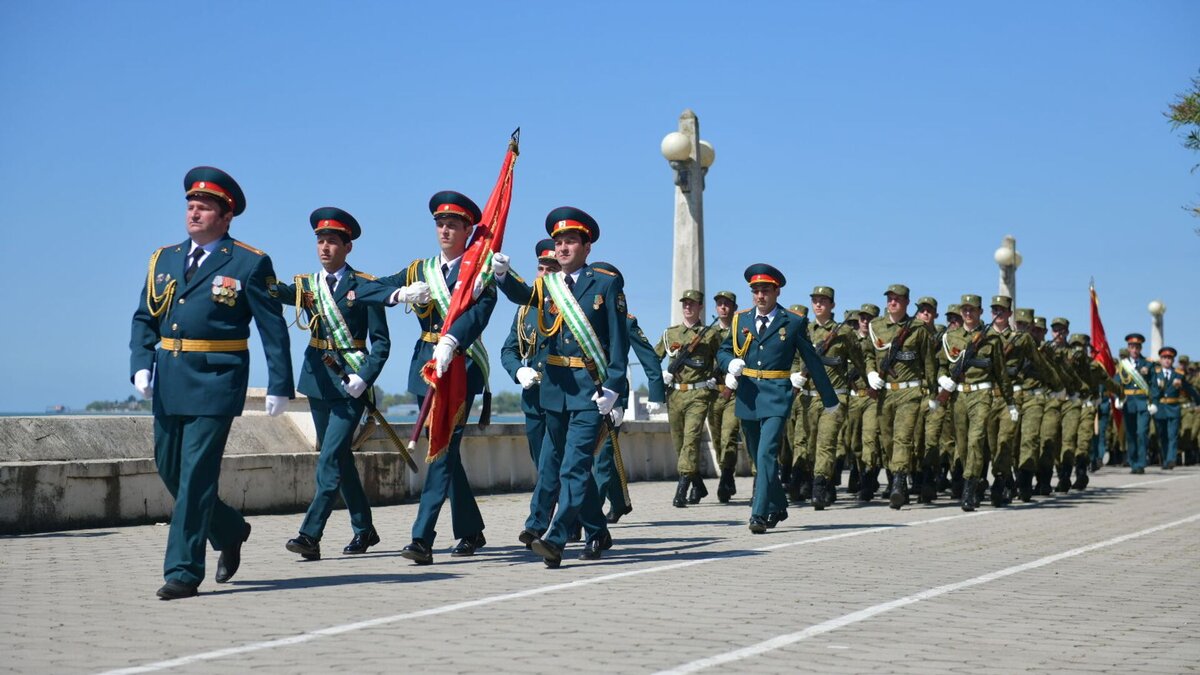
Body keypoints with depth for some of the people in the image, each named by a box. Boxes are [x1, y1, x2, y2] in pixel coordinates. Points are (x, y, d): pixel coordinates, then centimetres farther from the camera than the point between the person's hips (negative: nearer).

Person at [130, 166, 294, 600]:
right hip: (168, 381, 6)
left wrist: (279, 385, -8)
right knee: (169, 469, 13)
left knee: (196, 475, -7)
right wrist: (141, 364, -2)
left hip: (215, 380, -6)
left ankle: (183, 572, 0)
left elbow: (273, 329, -3)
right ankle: (230, 532, 35)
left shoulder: (250, 264, -2)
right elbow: (144, 319, 14)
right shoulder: (164, 259, 13)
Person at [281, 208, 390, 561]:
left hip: (350, 381, -5)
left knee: (331, 457, -13)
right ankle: (364, 529, 27)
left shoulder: (364, 287, -2)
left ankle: (310, 536, -13)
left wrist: (365, 377, -17)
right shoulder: (306, 285, 9)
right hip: (318, 378, 5)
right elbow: (278, 291, -13)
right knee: (338, 457, 13)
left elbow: (382, 341, -4)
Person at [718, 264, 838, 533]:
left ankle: (759, 514, -17)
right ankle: (777, 507, 31)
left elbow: (812, 360, 6)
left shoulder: (793, 323, 0)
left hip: (777, 396, -4)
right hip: (747, 396, 5)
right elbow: (723, 351, 19)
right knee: (759, 458, 14)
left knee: (766, 454, -17)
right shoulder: (741, 320, 9)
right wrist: (731, 364, -6)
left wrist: (829, 398, 11)